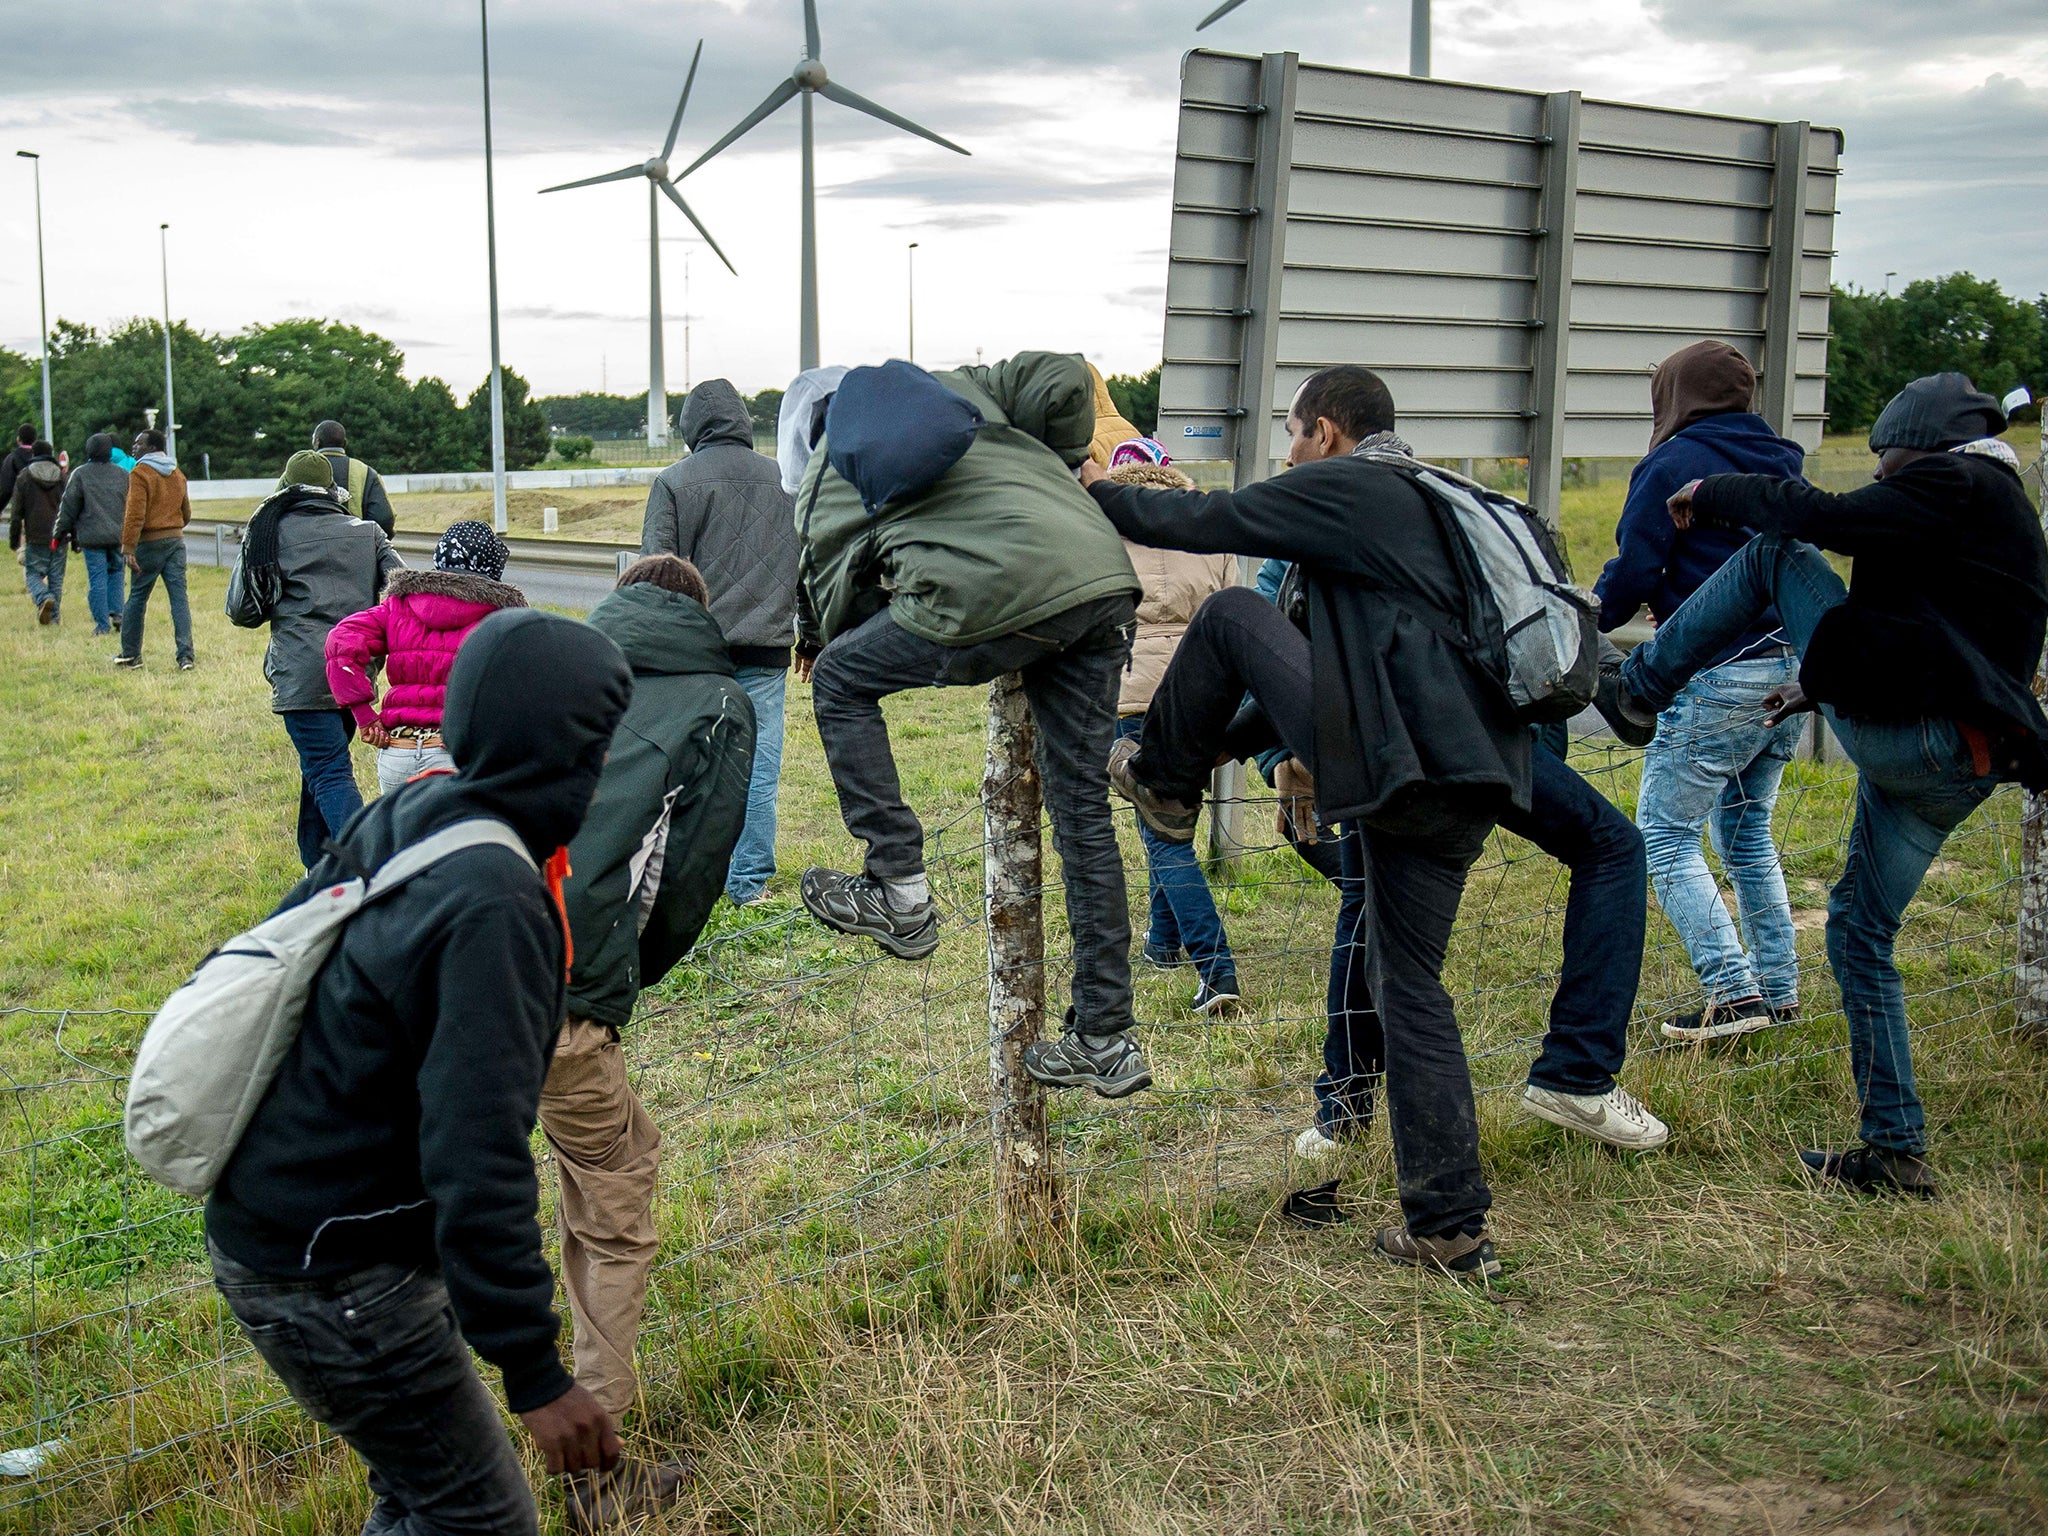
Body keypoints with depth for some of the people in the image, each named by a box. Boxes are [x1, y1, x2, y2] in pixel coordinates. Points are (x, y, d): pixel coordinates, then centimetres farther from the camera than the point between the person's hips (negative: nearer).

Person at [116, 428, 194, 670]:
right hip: (176, 540, 5)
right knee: (179, 597, 0)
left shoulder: (140, 473, -9)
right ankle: (186, 655, -9)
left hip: (150, 542, -5)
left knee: (137, 598, 8)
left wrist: (128, 548, -19)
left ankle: (130, 654, 16)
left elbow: (135, 514, -17)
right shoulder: (177, 474, 12)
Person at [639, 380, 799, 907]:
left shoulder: (673, 482, -1)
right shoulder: (785, 479, 7)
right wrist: (809, 634, 23)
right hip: (766, 647, 1)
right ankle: (750, 883, 6)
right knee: (758, 768, 3)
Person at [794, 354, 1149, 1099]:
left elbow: (837, 619, 18)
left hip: (998, 594, -5)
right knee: (1083, 807, 14)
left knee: (839, 681, 19)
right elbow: (1063, 380, 18)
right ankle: (1105, 1041, 19)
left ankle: (899, 893, 16)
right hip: (1104, 575, 6)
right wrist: (1064, 465, 33)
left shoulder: (823, 486, 20)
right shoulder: (961, 387, 30)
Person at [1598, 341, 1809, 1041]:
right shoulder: (1782, 464, 15)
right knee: (1747, 830, 19)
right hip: (1793, 668, 8)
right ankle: (1780, 990, 21)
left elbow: (1632, 574, -8)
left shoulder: (1673, 465, -7)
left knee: (1666, 836, -2)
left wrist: (1589, 620, 11)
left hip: (1720, 676, -8)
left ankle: (1733, 993, -9)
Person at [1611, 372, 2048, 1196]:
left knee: (1775, 556, 1)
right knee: (1859, 929, 15)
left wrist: (1713, 494, 1)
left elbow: (1827, 518, -13)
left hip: (1903, 729, -10)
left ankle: (1640, 686, 6)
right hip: (1952, 767, 10)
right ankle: (1896, 1151, 15)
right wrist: (1825, 681, 41)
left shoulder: (1956, 482, -3)